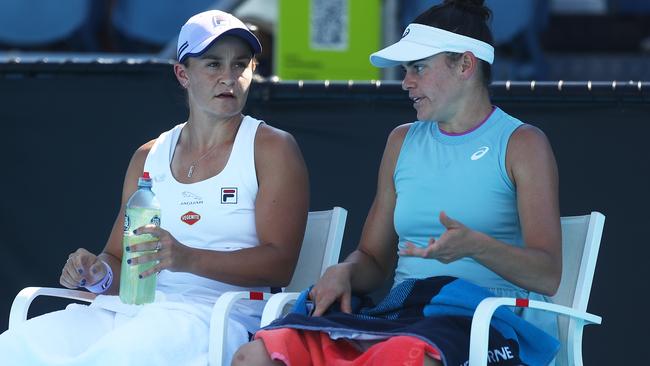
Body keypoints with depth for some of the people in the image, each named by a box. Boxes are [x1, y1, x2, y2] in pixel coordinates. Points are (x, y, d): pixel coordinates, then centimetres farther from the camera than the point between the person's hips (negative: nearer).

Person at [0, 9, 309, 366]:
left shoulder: (272, 148, 6)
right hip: (127, 309, 5)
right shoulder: (149, 158, 22)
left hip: (212, 314, -5)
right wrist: (99, 273, -4)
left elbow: (279, 263, -7)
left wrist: (188, 259, -22)